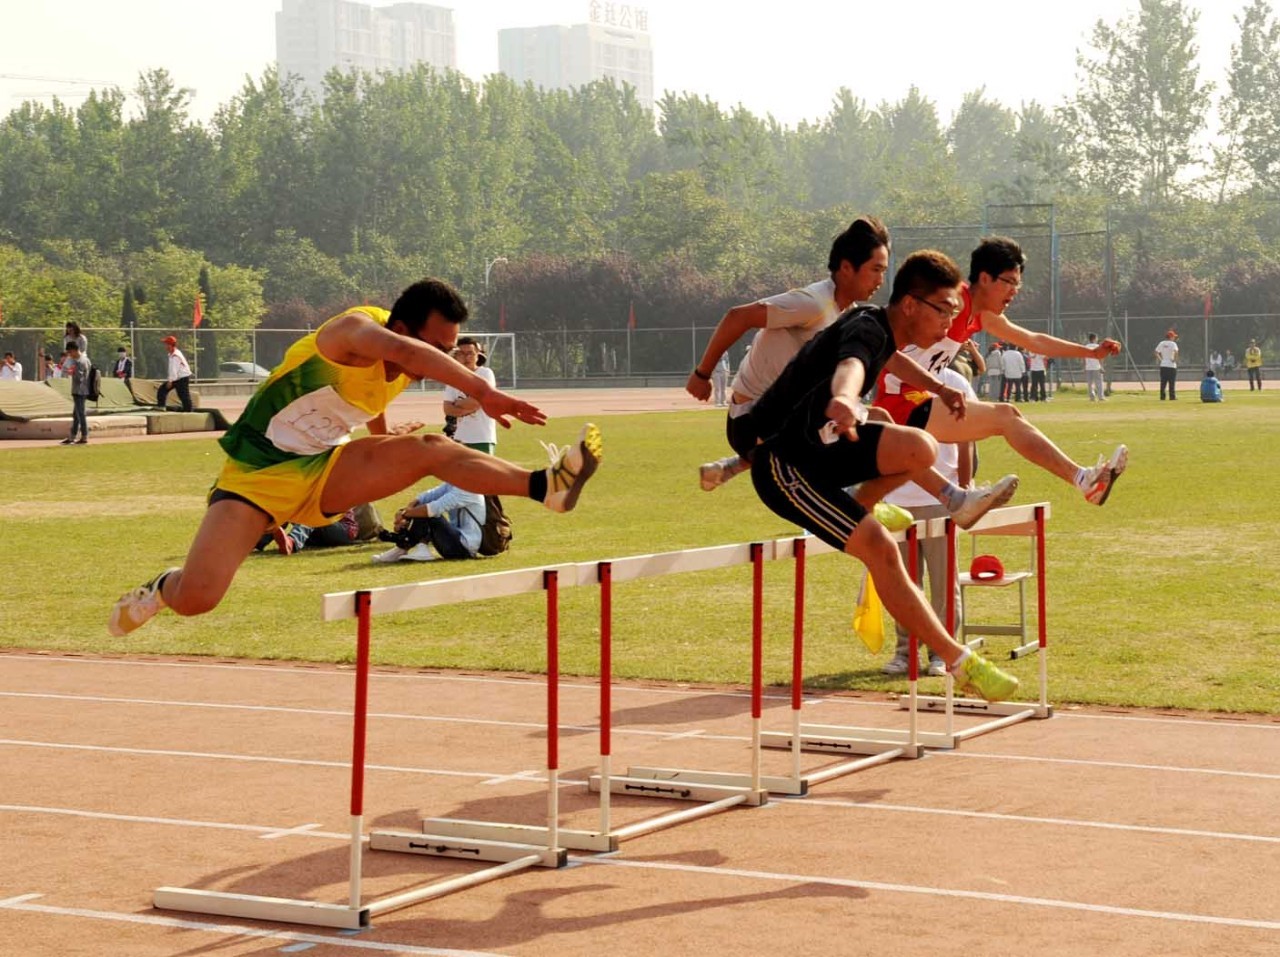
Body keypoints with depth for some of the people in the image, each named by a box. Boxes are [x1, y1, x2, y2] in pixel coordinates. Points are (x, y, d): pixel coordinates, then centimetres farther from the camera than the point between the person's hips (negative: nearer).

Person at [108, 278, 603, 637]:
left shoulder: (400, 372, 2)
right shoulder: (354, 330, -24)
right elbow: (402, 349, -48)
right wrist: (482, 390, -56)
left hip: (324, 472, 6)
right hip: (257, 472, -6)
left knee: (430, 448, -17)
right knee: (195, 598, -18)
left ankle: (544, 484, -30)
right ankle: (163, 588, 16)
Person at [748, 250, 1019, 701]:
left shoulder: (874, 324, 7)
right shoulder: (867, 331, -21)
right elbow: (849, 366, -47)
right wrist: (842, 401, -70)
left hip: (818, 444, 9)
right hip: (783, 464, -9)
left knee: (921, 448, -16)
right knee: (881, 549, -21)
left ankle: (858, 507, 11)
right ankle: (960, 663, -16)